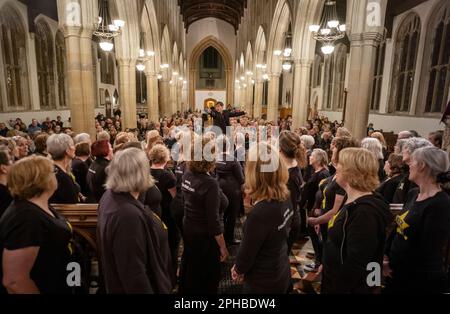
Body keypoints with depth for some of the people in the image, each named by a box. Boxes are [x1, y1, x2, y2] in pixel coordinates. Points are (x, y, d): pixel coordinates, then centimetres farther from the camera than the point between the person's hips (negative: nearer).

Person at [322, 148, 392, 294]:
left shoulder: (365, 211, -28)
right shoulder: (354, 202, 3)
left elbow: (356, 263, -29)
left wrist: (338, 288, -21)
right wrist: (327, 265, 16)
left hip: (353, 286, -8)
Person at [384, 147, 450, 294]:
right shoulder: (413, 194, 5)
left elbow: (426, 251, -21)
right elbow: (398, 228, 7)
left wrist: (392, 264, -13)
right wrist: (386, 256, -5)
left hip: (423, 280, -7)